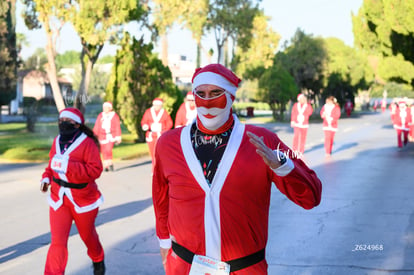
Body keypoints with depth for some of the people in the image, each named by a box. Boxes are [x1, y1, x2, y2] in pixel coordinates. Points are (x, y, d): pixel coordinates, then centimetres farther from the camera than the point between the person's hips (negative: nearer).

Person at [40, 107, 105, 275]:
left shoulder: (87, 143, -17)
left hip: (83, 200, -3)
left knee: (87, 235, 20)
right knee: (58, 241, -8)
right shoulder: (57, 141, 1)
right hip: (59, 199, 3)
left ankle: (98, 261, 51)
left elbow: (95, 170, -26)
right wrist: (46, 177, -3)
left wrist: (68, 166, -33)